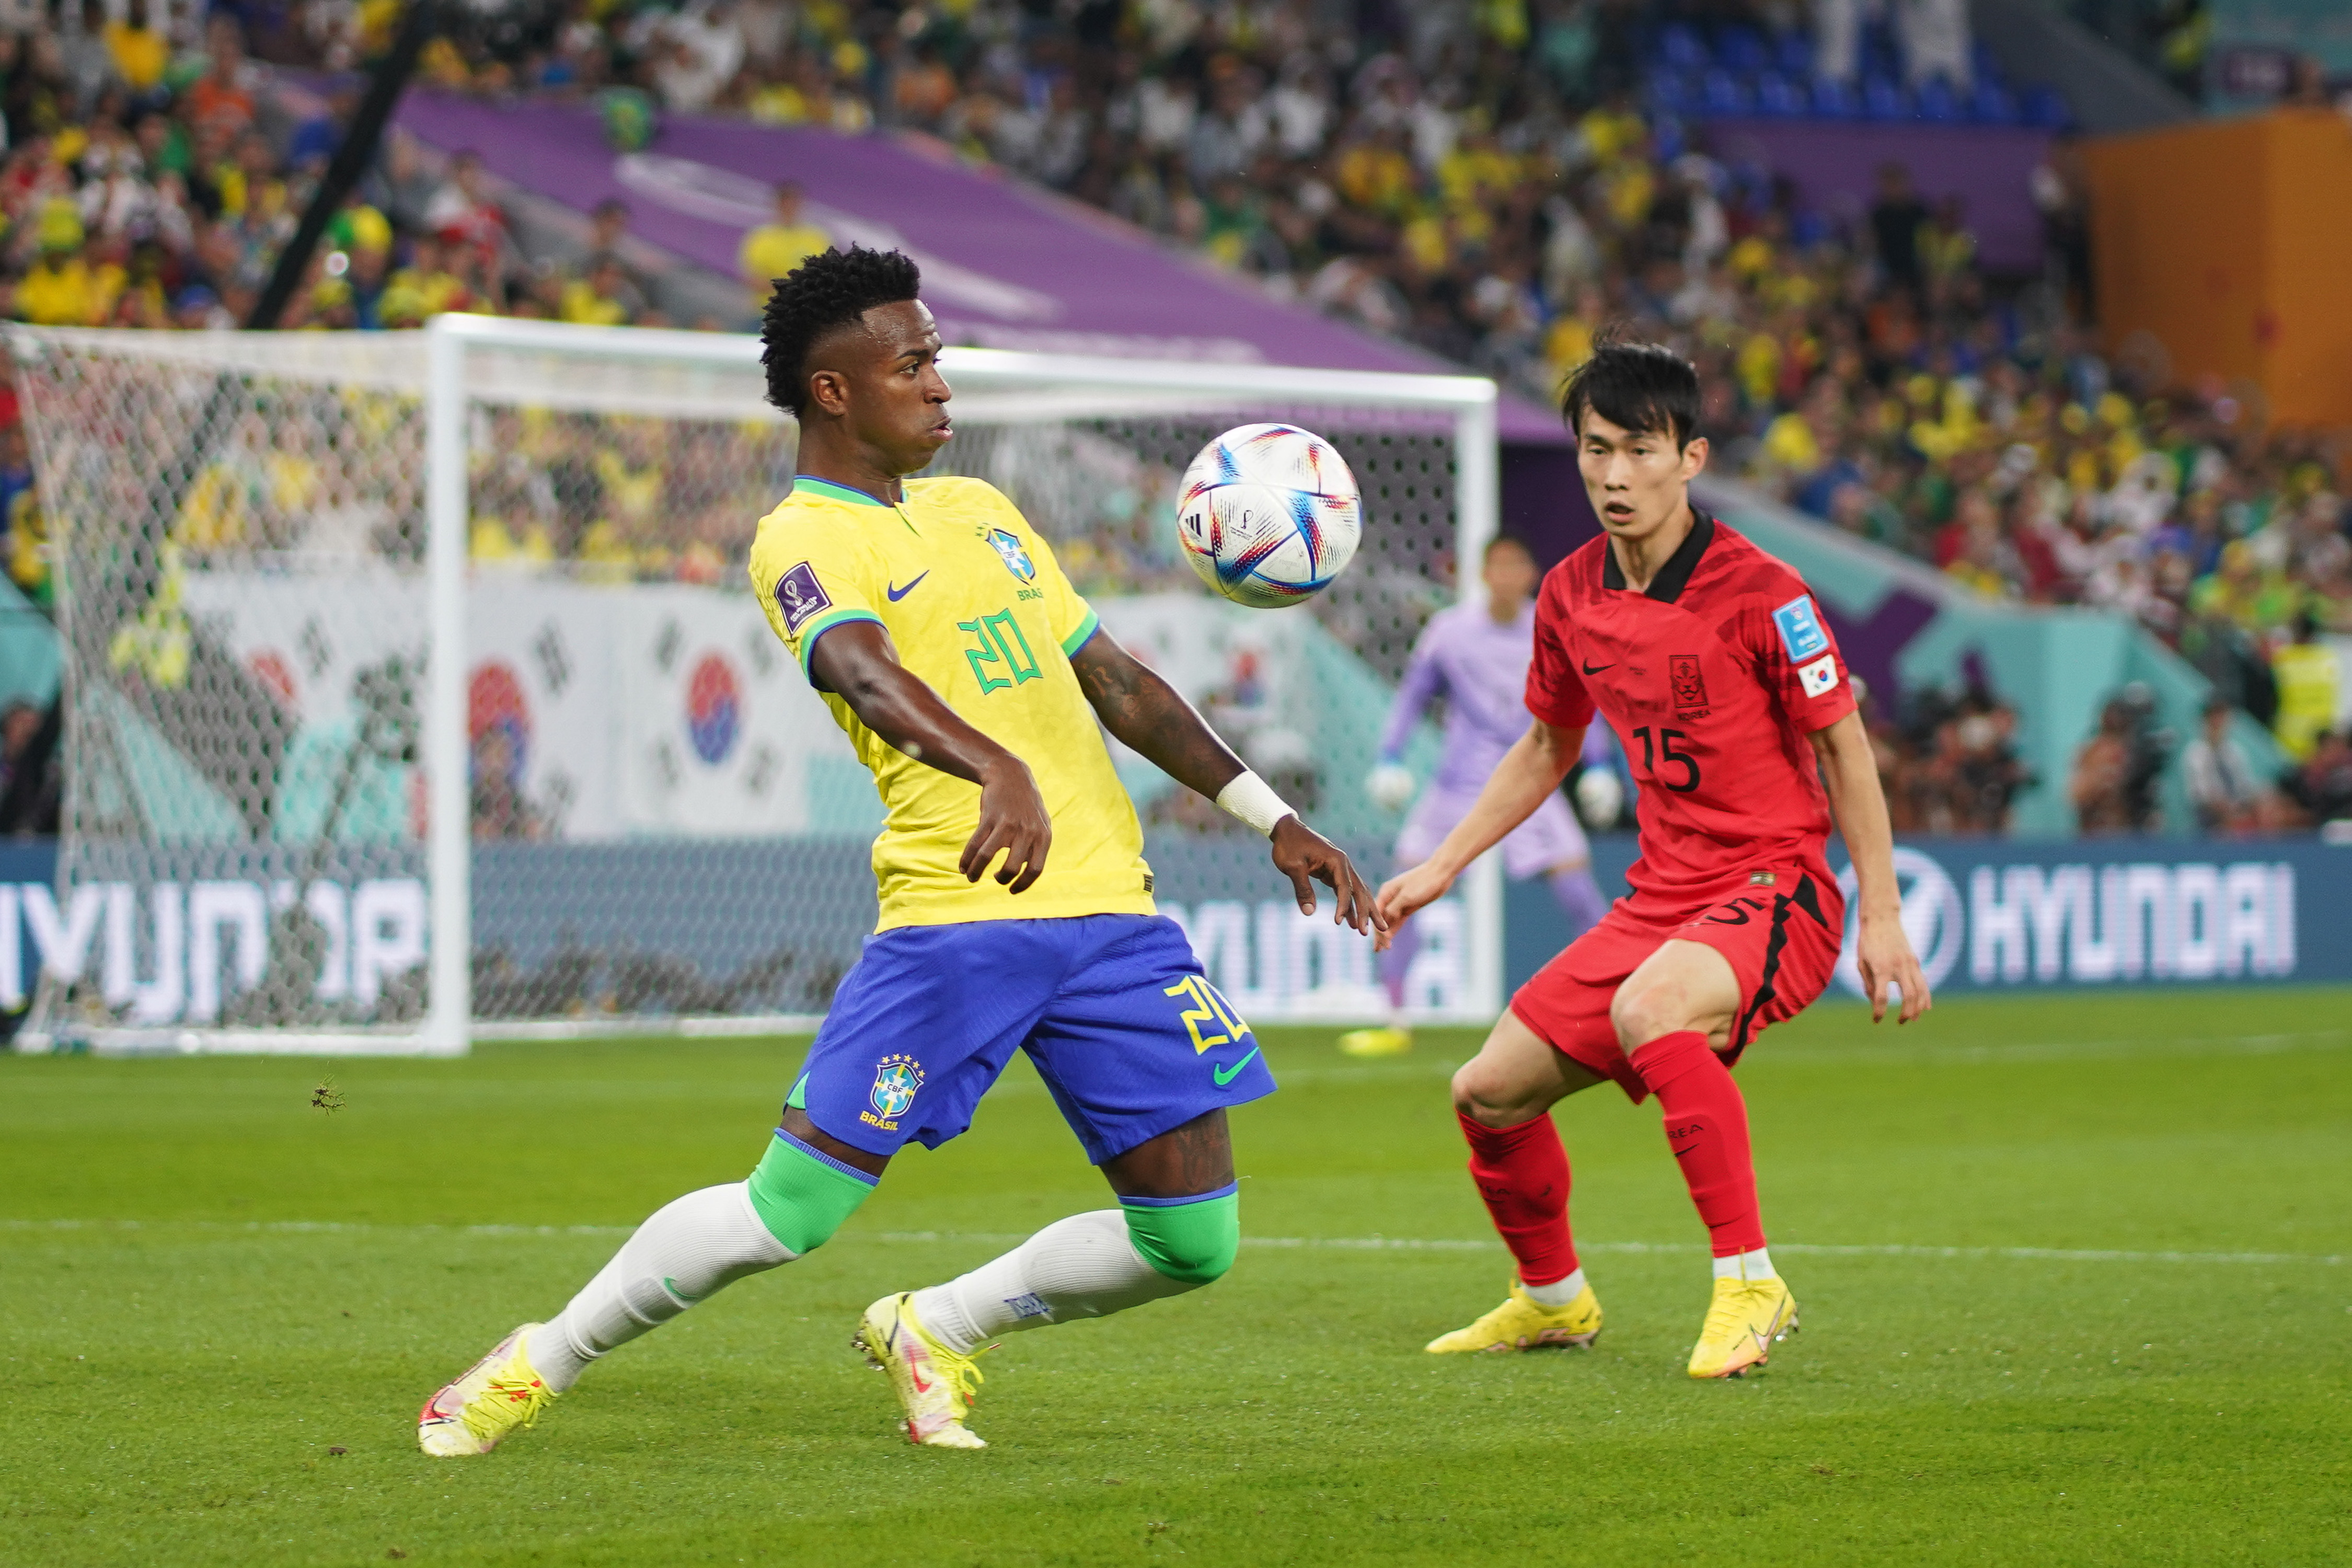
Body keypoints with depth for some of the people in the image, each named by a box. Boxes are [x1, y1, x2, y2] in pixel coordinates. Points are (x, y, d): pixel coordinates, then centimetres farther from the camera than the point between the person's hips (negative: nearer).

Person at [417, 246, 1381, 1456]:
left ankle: (931, 1331, 22)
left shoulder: (980, 512, 21)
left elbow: (1119, 686, 27)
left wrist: (1272, 819, 23)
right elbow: (864, 671, -25)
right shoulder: (804, 540, -4)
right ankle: (537, 1364, 12)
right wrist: (998, 771, -44)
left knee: (1192, 1242, 0)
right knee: (793, 1208, -8)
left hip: (1109, 909, 6)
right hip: (955, 914, -6)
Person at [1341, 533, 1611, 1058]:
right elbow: (1413, 695, 8)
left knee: (1579, 892, -12)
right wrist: (1390, 759, 0)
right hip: (1459, 783, 1)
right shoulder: (1449, 631, -4)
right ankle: (1395, 1025, 2)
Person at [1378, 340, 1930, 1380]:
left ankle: (1748, 1284, -28)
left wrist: (1881, 918, -10)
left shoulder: (1757, 593, -14)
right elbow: (1549, 747, 22)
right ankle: (1552, 1298, 32)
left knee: (1648, 1009, -38)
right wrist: (1441, 866, 18)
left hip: (1776, 889, -7)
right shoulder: (1571, 596, 5)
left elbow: (1844, 749, -8)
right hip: (1659, 896, 7)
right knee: (1489, 1091, 4)